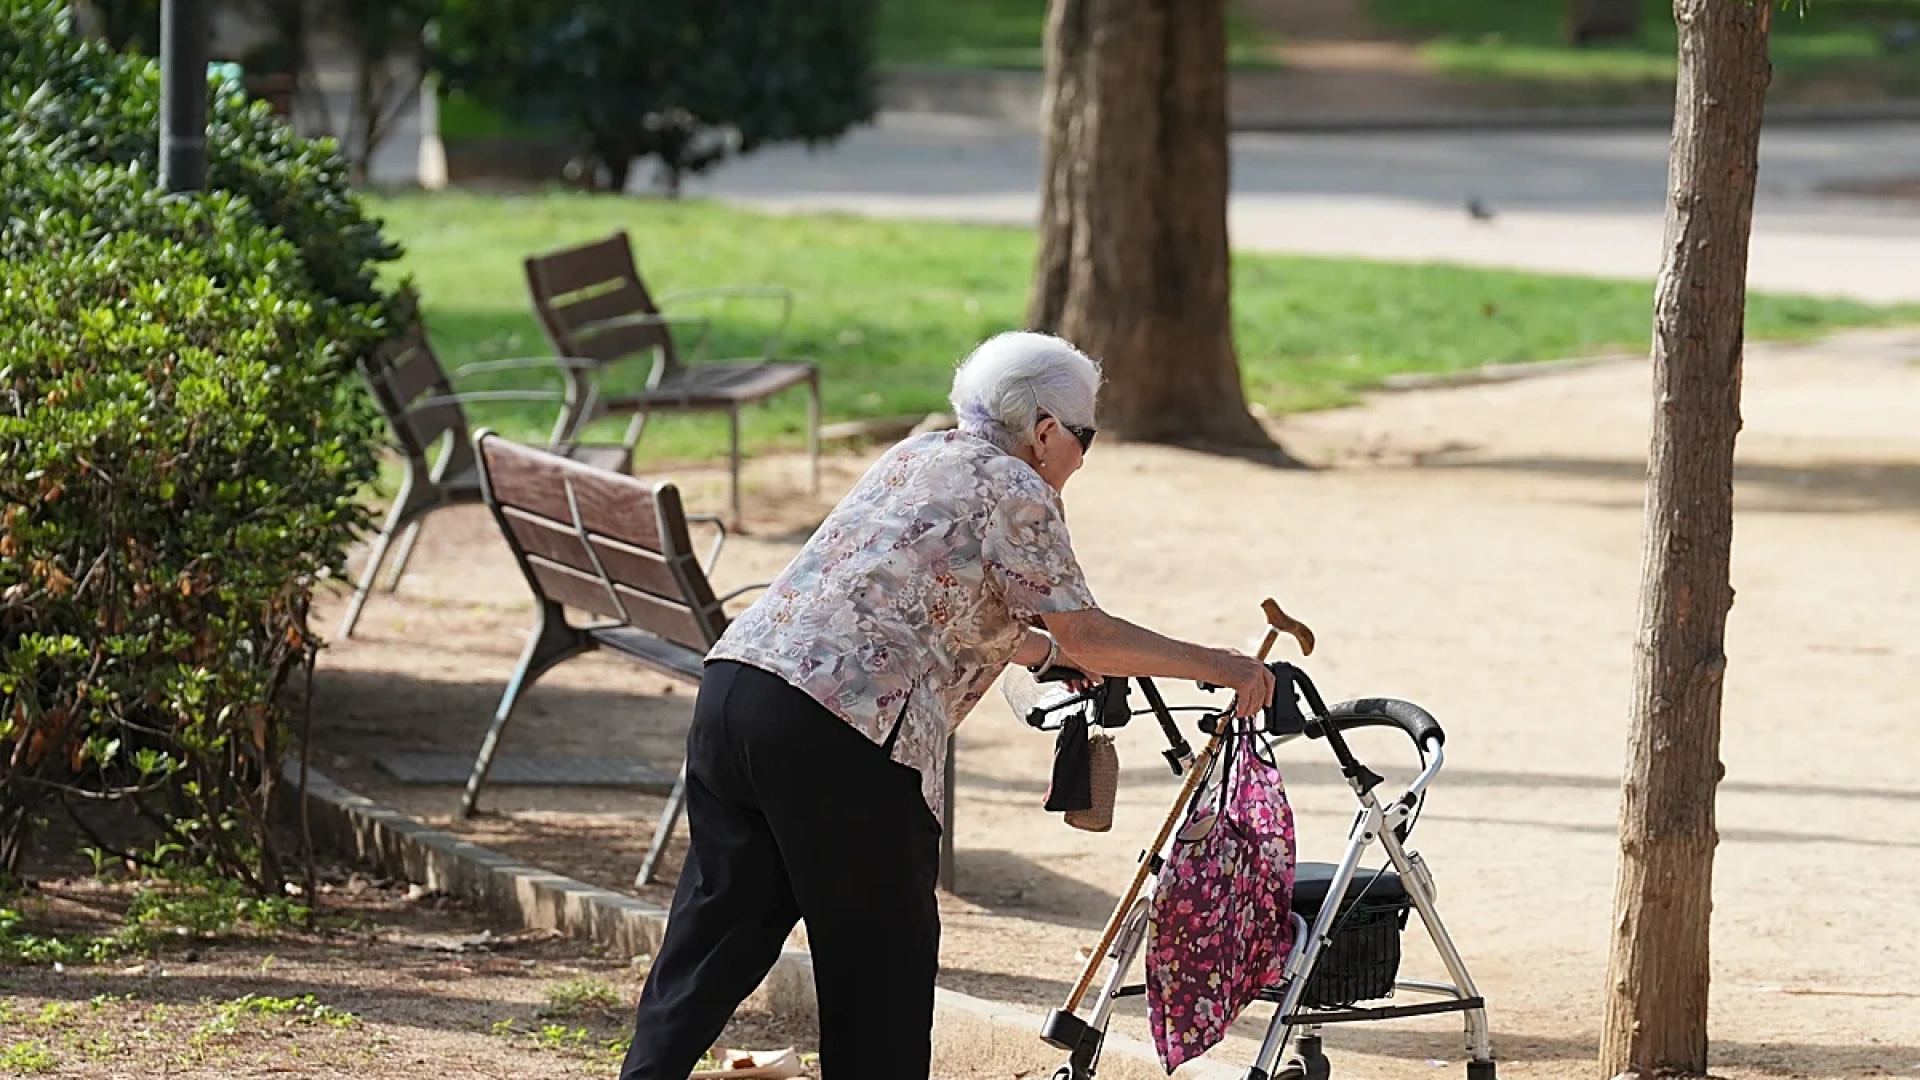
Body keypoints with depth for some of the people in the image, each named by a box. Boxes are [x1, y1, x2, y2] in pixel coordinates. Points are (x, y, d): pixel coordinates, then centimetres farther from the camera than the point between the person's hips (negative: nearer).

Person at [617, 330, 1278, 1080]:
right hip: (837, 733, -8)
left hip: (734, 681, 8)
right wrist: (1213, 666, 5)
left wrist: (1048, 653, 42)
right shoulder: (1015, 491, 0)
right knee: (884, 953, 7)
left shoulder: (917, 457, 24)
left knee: (717, 930, 12)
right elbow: (1087, 634, -4)